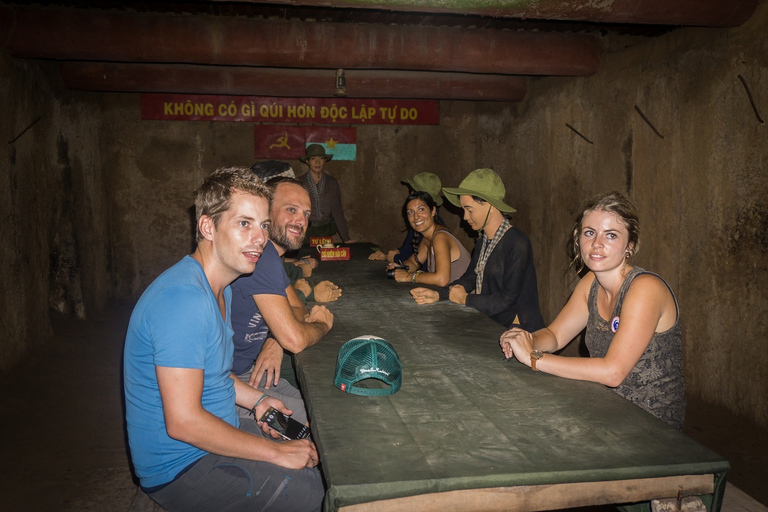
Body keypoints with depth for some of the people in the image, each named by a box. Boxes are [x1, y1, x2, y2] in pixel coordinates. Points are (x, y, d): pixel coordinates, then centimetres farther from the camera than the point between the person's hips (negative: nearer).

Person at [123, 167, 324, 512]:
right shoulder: (184, 297, -28)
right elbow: (183, 422, -30)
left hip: (215, 434, 10)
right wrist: (276, 453, -23)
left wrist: (254, 400, 6)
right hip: (180, 468, -10)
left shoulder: (220, 288, 6)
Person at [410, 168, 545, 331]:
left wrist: (465, 299, -8)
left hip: (516, 331, -8)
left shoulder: (517, 244, -17)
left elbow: (507, 300, -20)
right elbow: (469, 279, 19)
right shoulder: (483, 242, 10)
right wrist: (437, 295, 3)